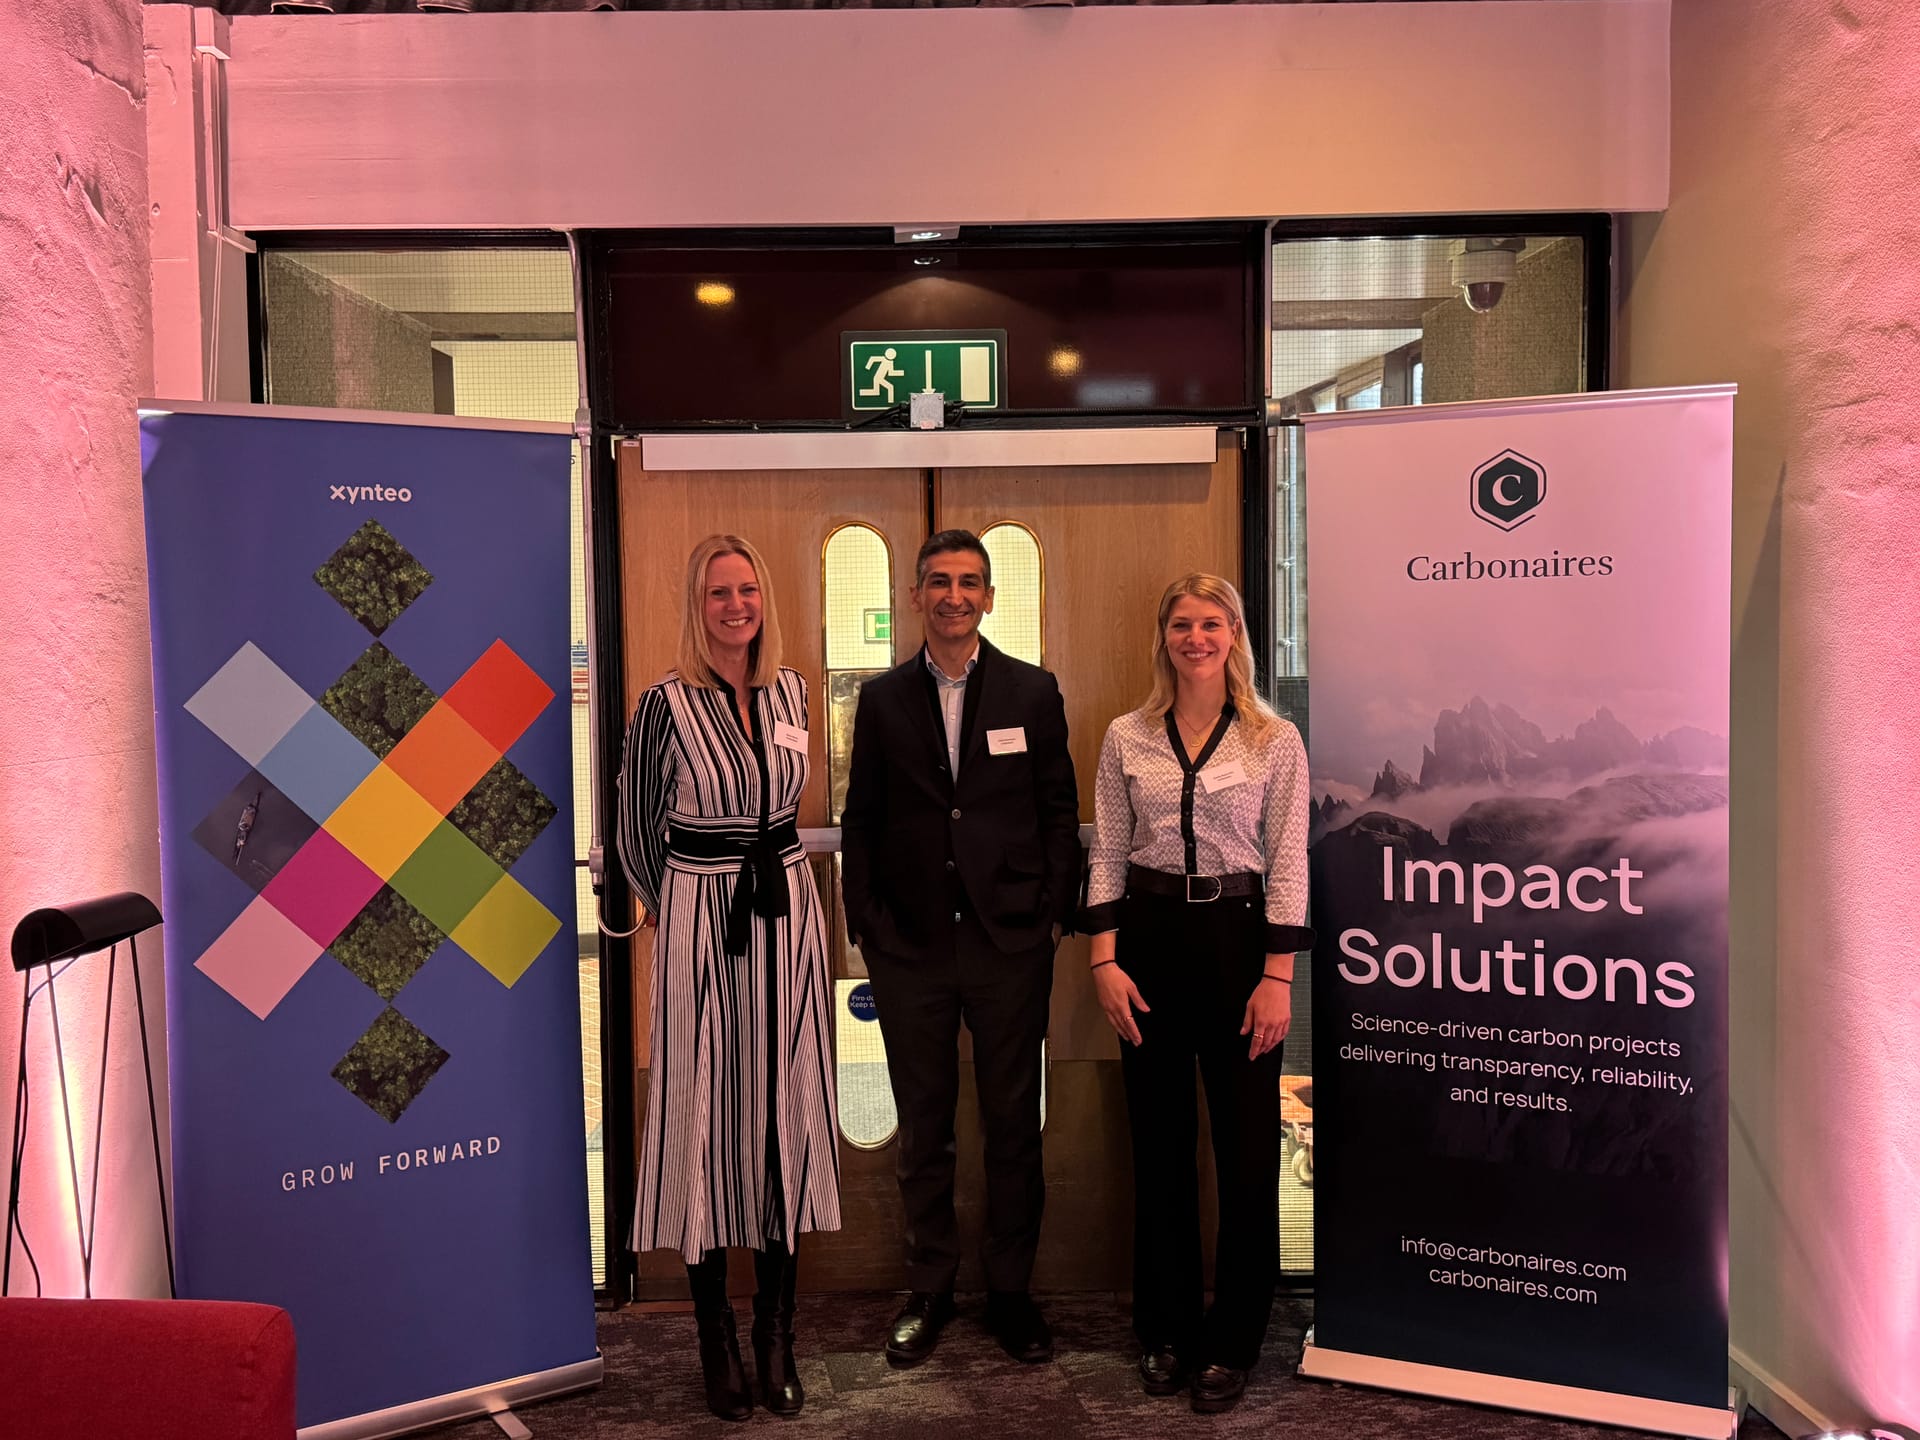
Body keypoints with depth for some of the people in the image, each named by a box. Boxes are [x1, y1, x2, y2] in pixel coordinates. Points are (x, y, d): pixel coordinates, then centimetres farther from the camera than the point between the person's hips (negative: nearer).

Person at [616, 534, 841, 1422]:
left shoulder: (791, 693, 6)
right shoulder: (666, 705, -8)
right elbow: (636, 833, 0)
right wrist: (678, 909, 9)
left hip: (787, 914, 4)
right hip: (699, 924, -4)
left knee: (784, 1113, 8)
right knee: (707, 1115, 4)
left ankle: (776, 1337, 22)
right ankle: (717, 1343, 19)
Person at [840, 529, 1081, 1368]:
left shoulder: (1033, 692, 3)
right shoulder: (882, 699, 5)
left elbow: (1059, 812, 4)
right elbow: (860, 820, 6)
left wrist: (1053, 916, -2)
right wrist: (866, 925, 1)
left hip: (1009, 942, 0)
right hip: (910, 948, 1)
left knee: (1013, 1123, 9)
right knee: (923, 1126, 11)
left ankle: (1010, 1291, 26)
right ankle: (928, 1291, 27)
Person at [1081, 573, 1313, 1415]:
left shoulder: (1276, 741, -1)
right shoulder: (1126, 739, 4)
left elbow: (1288, 864, -3)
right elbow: (1106, 857, 4)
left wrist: (1277, 976, -8)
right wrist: (1105, 960, -4)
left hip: (1238, 936, -1)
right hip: (1149, 937, 2)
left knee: (1247, 1144, 4)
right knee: (1159, 1140, 10)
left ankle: (1232, 1342, 21)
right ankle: (1166, 1330, 27)